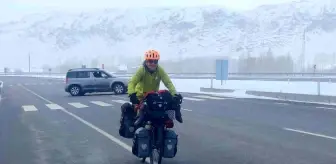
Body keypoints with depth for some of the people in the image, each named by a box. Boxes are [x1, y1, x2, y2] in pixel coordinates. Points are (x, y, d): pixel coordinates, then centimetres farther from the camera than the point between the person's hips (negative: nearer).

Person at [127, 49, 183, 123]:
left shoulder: (160, 70, -16)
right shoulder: (142, 69, -21)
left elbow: (168, 82, -22)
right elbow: (132, 82, -30)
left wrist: (174, 94, -39)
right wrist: (132, 94, -49)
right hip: (141, 96, -2)